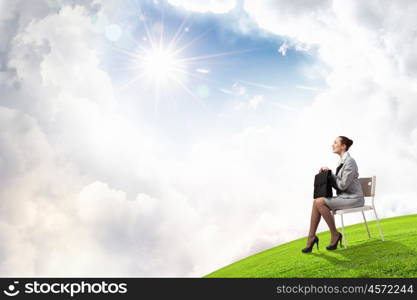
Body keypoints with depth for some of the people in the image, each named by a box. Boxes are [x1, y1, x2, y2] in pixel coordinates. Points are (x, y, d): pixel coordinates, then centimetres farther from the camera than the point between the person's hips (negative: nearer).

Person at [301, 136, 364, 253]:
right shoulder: (342, 161, 15)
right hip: (345, 197, 9)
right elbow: (337, 182, 16)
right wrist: (326, 172, 1)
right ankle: (311, 237, -10)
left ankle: (335, 235, -9)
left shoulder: (350, 161, -15)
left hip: (354, 198, -9)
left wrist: (330, 174, -5)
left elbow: (343, 185, -19)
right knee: (316, 201, -9)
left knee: (320, 202, -23)